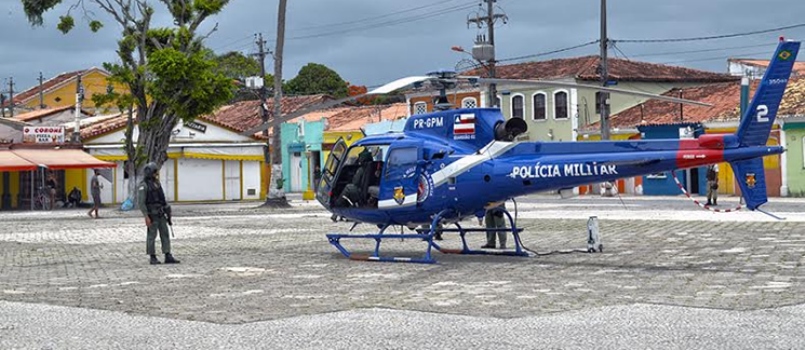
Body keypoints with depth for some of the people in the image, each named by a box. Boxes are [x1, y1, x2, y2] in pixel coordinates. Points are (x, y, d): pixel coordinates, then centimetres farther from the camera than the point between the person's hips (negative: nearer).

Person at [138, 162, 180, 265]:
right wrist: (146, 217, -19)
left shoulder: (156, 183, 13)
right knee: (152, 235, 0)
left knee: (165, 234, 3)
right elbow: (140, 203, -16)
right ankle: (153, 258, 7)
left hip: (160, 214, 8)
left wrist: (167, 210, 13)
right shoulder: (143, 186, -13)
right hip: (152, 215, -8)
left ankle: (168, 257, 3)